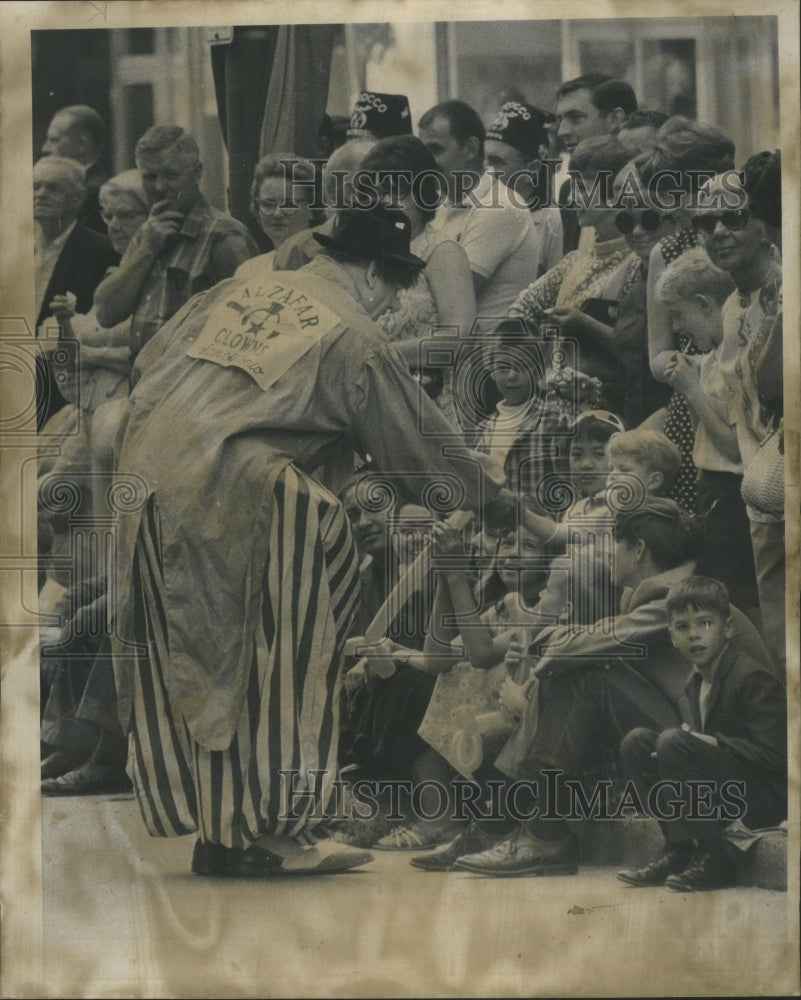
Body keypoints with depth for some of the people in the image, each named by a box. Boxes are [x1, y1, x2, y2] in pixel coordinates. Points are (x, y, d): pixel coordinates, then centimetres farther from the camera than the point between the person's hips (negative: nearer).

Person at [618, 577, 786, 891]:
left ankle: (715, 857, -18)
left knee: (674, 743, -27)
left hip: (766, 800, -9)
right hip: (721, 795, 9)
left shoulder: (754, 680, -16)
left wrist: (712, 742, -21)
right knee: (636, 743, 2)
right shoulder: (694, 685, 10)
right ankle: (677, 849, 0)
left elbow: (774, 756, -23)